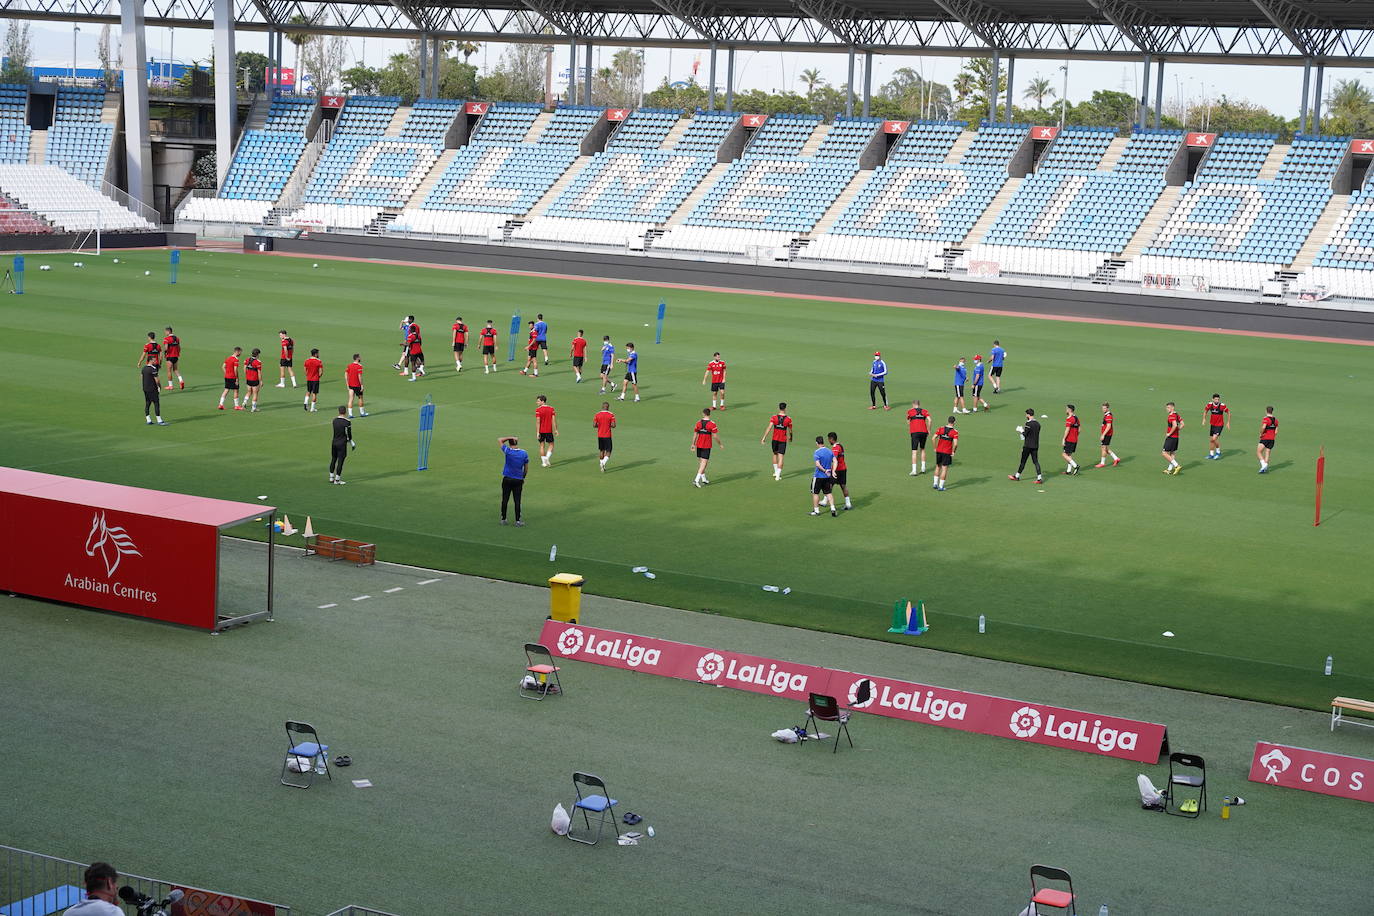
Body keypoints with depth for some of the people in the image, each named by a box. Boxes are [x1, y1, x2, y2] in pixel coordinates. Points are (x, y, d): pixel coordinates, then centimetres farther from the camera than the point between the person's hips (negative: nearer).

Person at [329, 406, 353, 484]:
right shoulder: (347, 422, -14)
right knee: (340, 461, 2)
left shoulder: (335, 420, 2)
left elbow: (336, 432, 9)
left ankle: (331, 478, 23)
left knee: (333, 460, 17)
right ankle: (337, 479, 5)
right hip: (342, 443, -5)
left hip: (334, 442, 5)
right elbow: (348, 434, -9)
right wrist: (351, 442, 8)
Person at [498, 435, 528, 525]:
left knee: (505, 500, 9)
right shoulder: (524, 453, -4)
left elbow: (499, 440, -1)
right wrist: (523, 477, 19)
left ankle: (503, 519, 15)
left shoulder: (508, 451, -12)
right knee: (517, 501, 4)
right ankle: (518, 521, 4)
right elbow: (526, 468, 5)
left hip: (507, 479, -1)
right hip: (518, 480, 1)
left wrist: (510, 437, -2)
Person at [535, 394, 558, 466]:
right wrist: (556, 430, 2)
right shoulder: (551, 409, -1)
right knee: (551, 445, 14)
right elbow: (554, 420, -2)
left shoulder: (538, 410, -11)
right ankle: (547, 458, -5)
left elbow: (538, 421, -15)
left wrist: (537, 432, -14)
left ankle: (544, 462, 11)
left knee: (542, 446, 11)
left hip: (541, 431, -2)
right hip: (549, 431, 2)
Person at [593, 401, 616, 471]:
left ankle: (602, 466, 21)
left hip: (600, 436, 3)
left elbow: (594, 425, -5)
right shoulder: (611, 415, -9)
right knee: (608, 452, 1)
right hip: (607, 436, -3)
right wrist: (609, 425, 8)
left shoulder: (597, 414, -2)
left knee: (601, 451, 17)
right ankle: (604, 463, -24)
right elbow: (613, 425, -14)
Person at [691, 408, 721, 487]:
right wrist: (720, 444, 2)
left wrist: (693, 444, 17)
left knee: (700, 462, 17)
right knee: (704, 463, -4)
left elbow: (695, 434, 5)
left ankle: (703, 478, 29)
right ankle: (696, 480, -15)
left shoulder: (698, 422, -1)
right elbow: (715, 436, -12)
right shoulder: (712, 423, -13)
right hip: (707, 446, -5)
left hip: (699, 445, 5)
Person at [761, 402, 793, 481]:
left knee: (775, 454, 23)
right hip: (783, 440, -2)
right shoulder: (788, 419, -8)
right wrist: (790, 437, 24)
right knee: (781, 457, -1)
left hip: (775, 439, 2)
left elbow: (769, 427, -14)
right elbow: (790, 430, 4)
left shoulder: (774, 417, -7)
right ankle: (778, 475, -6)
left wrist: (764, 437, -13)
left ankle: (776, 472, 32)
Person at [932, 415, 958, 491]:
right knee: (944, 469, 4)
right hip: (947, 453, -4)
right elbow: (955, 444, -19)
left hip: (939, 451, 4)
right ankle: (941, 486, 5)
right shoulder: (955, 432, -10)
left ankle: (935, 484, 19)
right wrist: (953, 452, -3)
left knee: (938, 467, 20)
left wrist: (935, 448, 5)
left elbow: (934, 438, -5)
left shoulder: (941, 428, 0)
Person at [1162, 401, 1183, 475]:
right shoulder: (1177, 415, 11)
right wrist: (1177, 431, 12)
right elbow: (1182, 424, 15)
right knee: (1172, 453, 16)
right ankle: (1170, 469, 22)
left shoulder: (1171, 416, -18)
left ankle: (1177, 466, -11)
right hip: (1176, 437, 10)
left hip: (1171, 437, -10)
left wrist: (1169, 433, -20)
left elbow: (1175, 425, -31)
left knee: (1164, 453, -5)